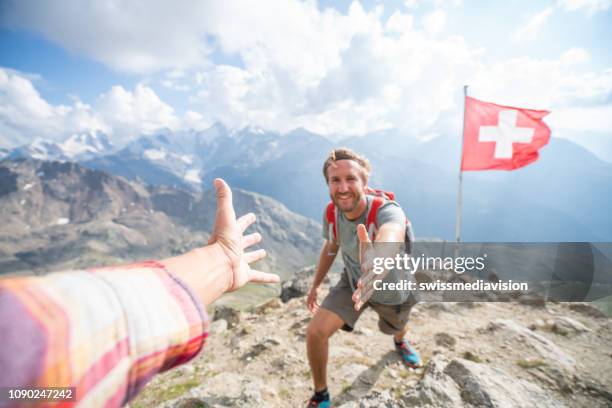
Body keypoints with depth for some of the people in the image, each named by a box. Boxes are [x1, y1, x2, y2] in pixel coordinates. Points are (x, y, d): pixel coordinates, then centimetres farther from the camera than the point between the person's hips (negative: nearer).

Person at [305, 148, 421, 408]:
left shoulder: (387, 211, -38)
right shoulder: (331, 212, -21)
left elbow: (390, 240, -63)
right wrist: (315, 285, 9)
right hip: (353, 281, 3)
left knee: (396, 329, 28)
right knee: (315, 333, -12)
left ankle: (400, 342, 71)